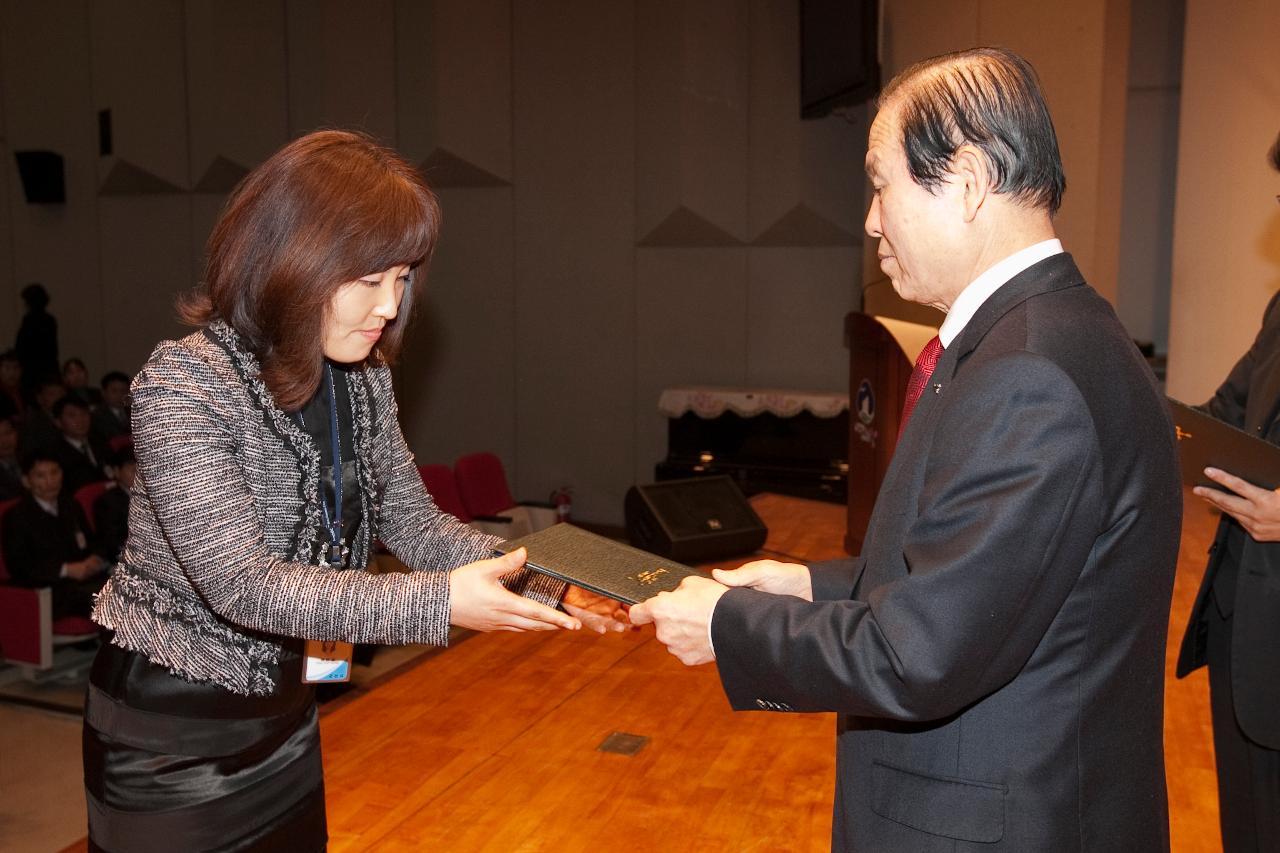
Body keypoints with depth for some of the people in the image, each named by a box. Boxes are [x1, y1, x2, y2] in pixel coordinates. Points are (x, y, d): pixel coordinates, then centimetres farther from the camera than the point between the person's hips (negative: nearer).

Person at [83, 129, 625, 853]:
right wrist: (439, 601, -38)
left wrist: (545, 586, -17)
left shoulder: (363, 375, -3)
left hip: (284, 707, 7)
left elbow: (413, 521, -2)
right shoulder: (182, 384, -25)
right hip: (168, 735, -6)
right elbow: (245, 584, -30)